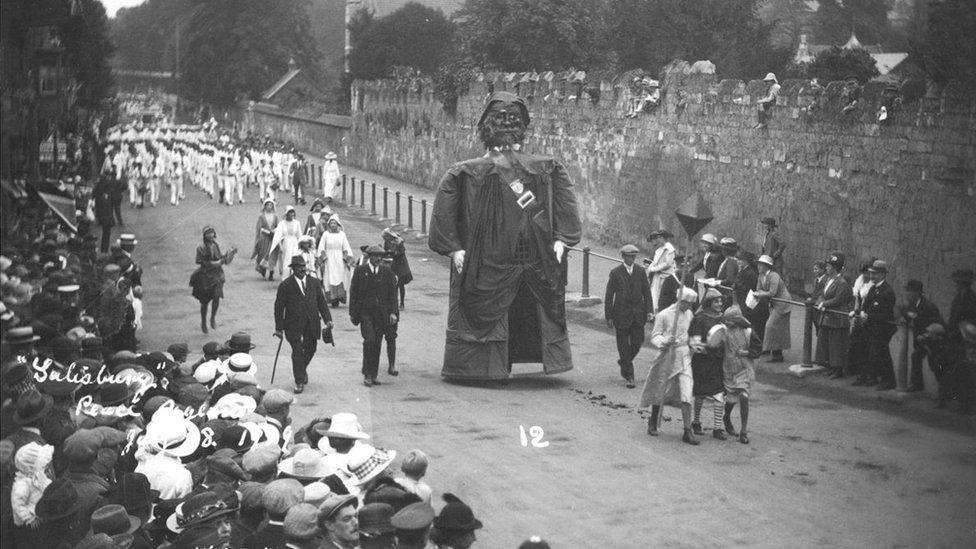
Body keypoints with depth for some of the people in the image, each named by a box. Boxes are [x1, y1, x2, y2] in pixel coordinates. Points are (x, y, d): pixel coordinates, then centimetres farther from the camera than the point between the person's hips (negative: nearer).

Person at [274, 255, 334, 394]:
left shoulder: (314, 282, 8)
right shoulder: (285, 285, -3)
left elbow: (321, 302, 11)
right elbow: (279, 307, -1)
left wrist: (328, 319, 0)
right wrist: (279, 328, -4)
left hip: (312, 323, 4)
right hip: (294, 324, -4)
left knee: (310, 349, 10)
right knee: (297, 352, -5)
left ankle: (302, 369, 41)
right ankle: (299, 382, 4)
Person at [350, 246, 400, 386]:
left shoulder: (387, 272, 6)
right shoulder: (360, 271, 1)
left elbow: (392, 294, 7)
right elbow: (353, 292, 3)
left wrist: (393, 312, -2)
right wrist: (352, 313, 0)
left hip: (382, 313, 2)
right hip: (365, 312, -2)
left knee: (377, 344, 3)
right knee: (369, 340, -15)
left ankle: (373, 376, 10)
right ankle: (367, 374, -8)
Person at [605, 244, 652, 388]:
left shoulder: (640, 272, 6)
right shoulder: (616, 273, -3)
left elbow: (646, 292, 9)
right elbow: (609, 296, -2)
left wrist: (649, 310, -1)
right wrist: (609, 317, -5)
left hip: (638, 313, 3)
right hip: (621, 314, -3)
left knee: (637, 342, 0)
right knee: (624, 345, 0)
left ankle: (623, 361, 29)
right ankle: (629, 377, 6)